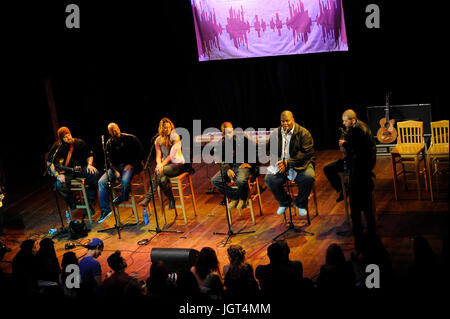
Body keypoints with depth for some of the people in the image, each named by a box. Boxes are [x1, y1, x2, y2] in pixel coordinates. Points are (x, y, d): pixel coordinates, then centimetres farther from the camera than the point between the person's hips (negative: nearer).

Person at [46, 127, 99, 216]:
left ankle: (90, 202, -13)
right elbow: (49, 163, -8)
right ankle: (72, 205, -8)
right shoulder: (57, 147, -5)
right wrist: (57, 175, -22)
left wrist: (89, 164, -9)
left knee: (94, 173, -27)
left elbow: (89, 155, 12)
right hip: (66, 172, -2)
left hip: (80, 168, 2)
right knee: (59, 185, -32)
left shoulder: (79, 143, 2)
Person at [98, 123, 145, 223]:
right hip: (116, 166, 4)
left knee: (125, 180, -37)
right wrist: (115, 171, -11)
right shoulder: (109, 143, 8)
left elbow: (141, 153, -2)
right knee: (101, 182, -16)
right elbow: (109, 160, 6)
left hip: (130, 165, -4)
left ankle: (123, 197, -2)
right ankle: (105, 209, -10)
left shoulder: (130, 138, -3)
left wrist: (132, 165, -10)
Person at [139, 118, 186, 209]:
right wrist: (159, 165, -19)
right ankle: (171, 201, -10)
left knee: (160, 172, -33)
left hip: (178, 163, -4)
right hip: (166, 165, 4)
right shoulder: (158, 140, 8)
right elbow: (158, 156, 4)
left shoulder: (176, 137, -6)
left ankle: (147, 198, -33)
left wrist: (162, 165, -24)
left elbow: (172, 155, -14)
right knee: (162, 180, -32)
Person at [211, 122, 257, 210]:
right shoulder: (222, 144, 6)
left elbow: (254, 151, 2)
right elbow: (223, 161, 7)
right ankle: (234, 197, -2)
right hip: (230, 167, 6)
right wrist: (227, 170, -12)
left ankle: (242, 199, -4)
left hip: (243, 165, -5)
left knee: (241, 181, -39)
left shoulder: (242, 139, -6)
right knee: (214, 180, -15)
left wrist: (249, 163, -6)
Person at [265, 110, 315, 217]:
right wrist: (279, 161, -12)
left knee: (308, 177, -33)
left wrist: (289, 163, -21)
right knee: (270, 180, -24)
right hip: (281, 164, 3)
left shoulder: (303, 133, -6)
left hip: (300, 164, -2)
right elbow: (269, 150, 9)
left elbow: (307, 153, -13)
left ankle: (300, 204, -2)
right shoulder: (275, 133, 6)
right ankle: (284, 202, 6)